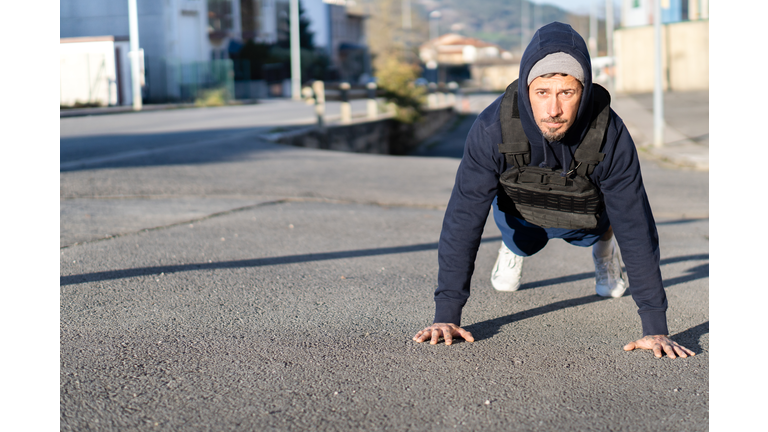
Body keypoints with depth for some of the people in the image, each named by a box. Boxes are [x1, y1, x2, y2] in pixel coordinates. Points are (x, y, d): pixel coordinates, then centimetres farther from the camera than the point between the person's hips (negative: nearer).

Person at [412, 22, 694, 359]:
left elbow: (637, 229, -34)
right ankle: (514, 249, 44)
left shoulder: (611, 136, -41)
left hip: (585, 218, 1)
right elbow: (462, 220, -37)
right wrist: (446, 316, -40)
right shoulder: (493, 128, -41)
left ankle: (604, 247, 23)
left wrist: (655, 329, -36)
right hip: (521, 213, -1)